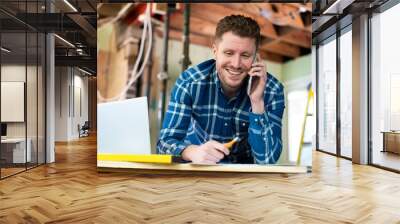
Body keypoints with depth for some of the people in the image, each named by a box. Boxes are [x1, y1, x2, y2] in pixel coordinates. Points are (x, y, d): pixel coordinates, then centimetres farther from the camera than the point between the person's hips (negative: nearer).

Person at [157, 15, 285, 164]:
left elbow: (267, 159, -20)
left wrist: (257, 101, -29)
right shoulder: (189, 82, -17)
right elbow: (166, 142, -20)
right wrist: (194, 152, -40)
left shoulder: (272, 90, -16)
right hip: (196, 166, -2)